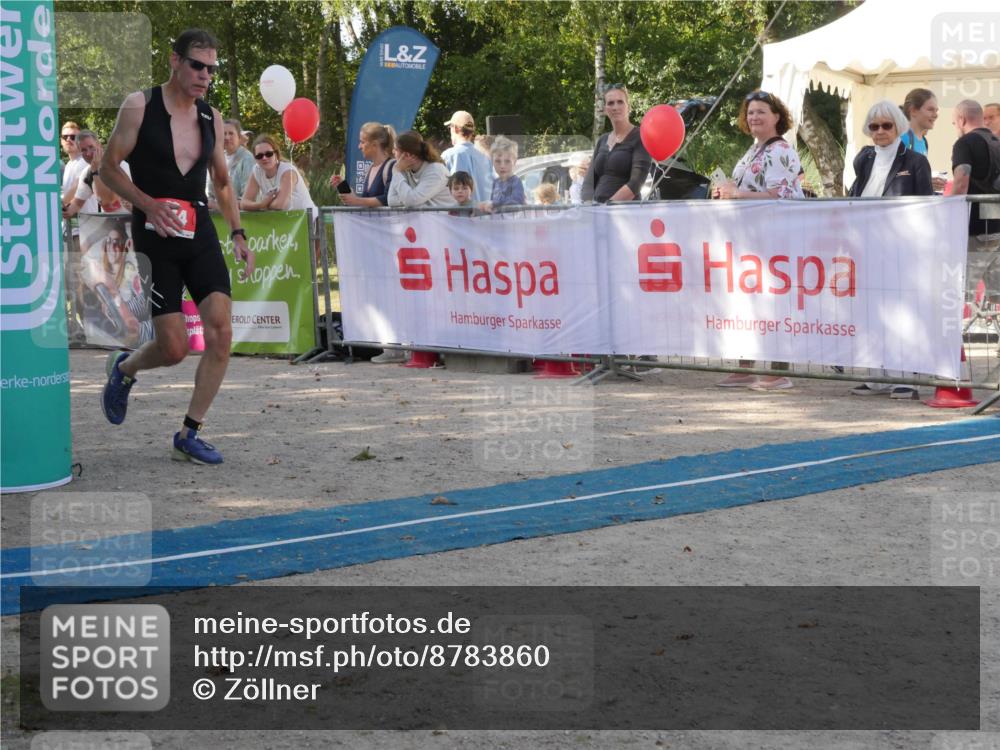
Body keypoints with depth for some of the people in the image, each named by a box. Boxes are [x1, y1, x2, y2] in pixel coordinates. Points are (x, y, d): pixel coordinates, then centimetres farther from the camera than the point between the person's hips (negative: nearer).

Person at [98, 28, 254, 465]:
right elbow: (108, 168, -4)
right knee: (173, 348, -8)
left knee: (221, 333, -10)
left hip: (201, 234, 5)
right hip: (155, 237, -5)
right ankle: (124, 369, 29)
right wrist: (148, 204, -19)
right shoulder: (139, 107, -6)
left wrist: (238, 234, 10)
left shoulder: (211, 118, 9)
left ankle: (189, 436, 3)